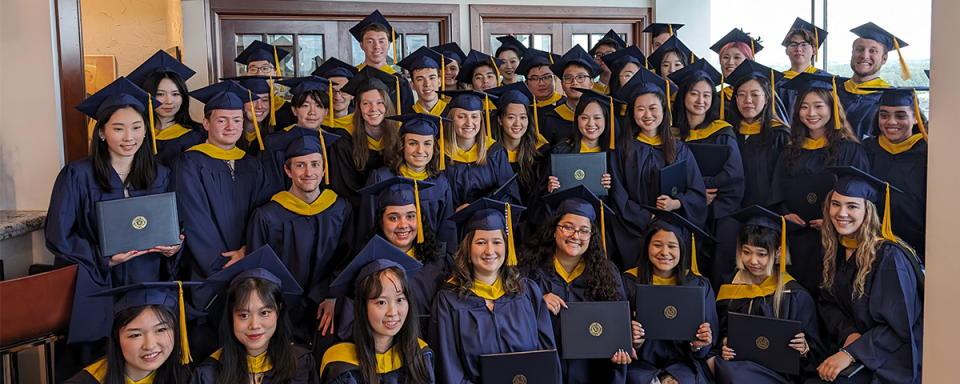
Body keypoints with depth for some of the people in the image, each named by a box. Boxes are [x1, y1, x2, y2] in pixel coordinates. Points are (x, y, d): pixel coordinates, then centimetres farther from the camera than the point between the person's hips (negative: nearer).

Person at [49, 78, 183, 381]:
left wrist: (173, 247, -9)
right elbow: (58, 236, -5)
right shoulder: (77, 176, -4)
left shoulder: (160, 177, 6)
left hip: (149, 292, 3)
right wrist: (103, 259, -17)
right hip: (95, 294, -2)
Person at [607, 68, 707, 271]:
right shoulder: (623, 150, 4)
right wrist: (647, 218, -11)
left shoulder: (679, 150, 9)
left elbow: (698, 194, 7)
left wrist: (676, 203, -12)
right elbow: (618, 198, -1)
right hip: (633, 236, -1)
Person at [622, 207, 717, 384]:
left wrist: (699, 345, -15)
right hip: (642, 363, 0)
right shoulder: (629, 282, -1)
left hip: (682, 363, 1)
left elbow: (709, 345, 7)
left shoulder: (699, 286, 3)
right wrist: (634, 342, -20)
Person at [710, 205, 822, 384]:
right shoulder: (730, 286, 9)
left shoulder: (795, 295, -1)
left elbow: (815, 351, 3)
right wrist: (723, 346, -3)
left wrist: (803, 349, -19)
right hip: (735, 363, 3)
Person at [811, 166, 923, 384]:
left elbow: (899, 326, -17)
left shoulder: (889, 256, -18)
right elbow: (828, 303, 6)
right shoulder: (835, 248, 2)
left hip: (890, 360, -6)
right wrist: (849, 333, -13)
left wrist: (851, 353, -24)